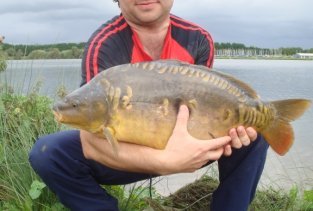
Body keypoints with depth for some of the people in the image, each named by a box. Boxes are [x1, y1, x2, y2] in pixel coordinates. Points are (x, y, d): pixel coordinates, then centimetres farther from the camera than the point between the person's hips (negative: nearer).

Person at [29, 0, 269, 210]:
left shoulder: (198, 39, -13)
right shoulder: (104, 45, -25)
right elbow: (93, 142, -35)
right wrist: (167, 161, -50)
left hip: (184, 146, 3)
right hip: (127, 152, -2)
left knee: (255, 132, -14)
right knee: (47, 152, -25)